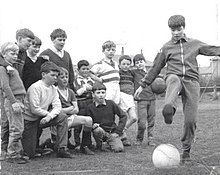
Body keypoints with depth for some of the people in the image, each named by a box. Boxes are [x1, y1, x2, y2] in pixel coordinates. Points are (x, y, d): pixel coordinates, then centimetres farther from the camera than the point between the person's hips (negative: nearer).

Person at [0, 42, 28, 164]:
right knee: (16, 129, -9)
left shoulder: (12, 68, 20)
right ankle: (11, 155, -3)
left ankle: (17, 153, 16)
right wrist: (14, 102, -21)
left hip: (17, 100, 9)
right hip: (12, 100, -9)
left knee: (17, 129, 11)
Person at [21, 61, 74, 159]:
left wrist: (50, 116, -23)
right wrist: (48, 113, -10)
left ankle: (61, 149, -12)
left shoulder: (53, 89, 4)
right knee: (29, 154, -9)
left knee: (62, 118, -15)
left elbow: (57, 107, -5)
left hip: (42, 119, 7)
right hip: (29, 120, -7)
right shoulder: (35, 87, -18)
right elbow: (35, 109, -23)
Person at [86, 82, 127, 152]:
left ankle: (110, 143, 16)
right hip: (100, 132, -1)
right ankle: (99, 146, -6)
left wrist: (117, 131, -6)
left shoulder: (111, 104, -3)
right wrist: (93, 125, -23)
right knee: (98, 130, -36)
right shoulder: (90, 107, -5)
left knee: (119, 148, -21)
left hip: (112, 132, 1)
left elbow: (123, 116, 0)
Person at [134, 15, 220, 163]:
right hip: (175, 78, -1)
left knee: (191, 119, -7)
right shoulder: (166, 48, 16)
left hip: (192, 81, 1)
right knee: (174, 79, -41)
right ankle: (169, 108, -69)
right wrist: (143, 85, 21)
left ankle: (186, 149, 11)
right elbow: (155, 68, 21)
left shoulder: (195, 44, 17)